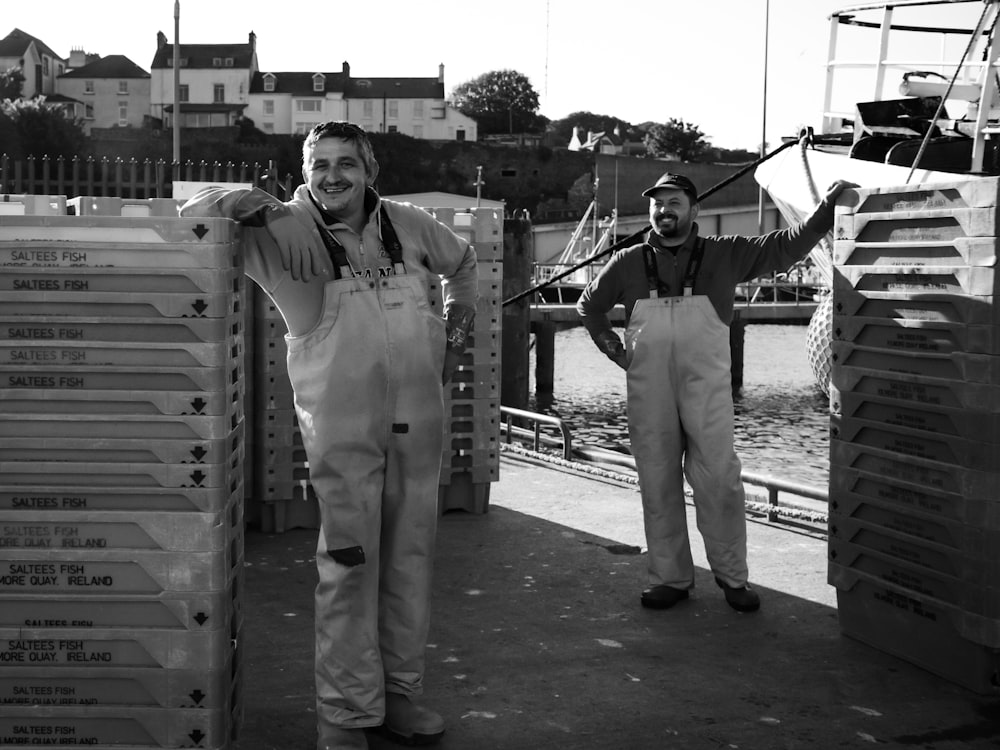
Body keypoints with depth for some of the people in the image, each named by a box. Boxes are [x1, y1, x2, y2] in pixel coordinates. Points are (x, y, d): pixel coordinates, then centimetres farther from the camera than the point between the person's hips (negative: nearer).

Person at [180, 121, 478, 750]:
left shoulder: (409, 225, 7)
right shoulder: (287, 232, -6)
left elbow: (463, 263, 27)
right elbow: (192, 215, -8)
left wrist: (457, 333, 20)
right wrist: (235, 201, -27)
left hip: (418, 419, 5)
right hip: (342, 426, -4)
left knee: (411, 558, 12)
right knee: (349, 564, -5)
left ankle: (400, 692, 27)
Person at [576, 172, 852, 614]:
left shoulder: (724, 255, 5)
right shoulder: (629, 263, 10)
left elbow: (786, 247, 2)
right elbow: (589, 306, 23)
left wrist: (828, 208, -8)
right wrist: (614, 350, 13)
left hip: (707, 389, -2)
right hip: (648, 393, 2)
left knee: (719, 481, -4)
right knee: (658, 485, 6)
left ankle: (732, 575, 10)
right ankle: (669, 578, 16)